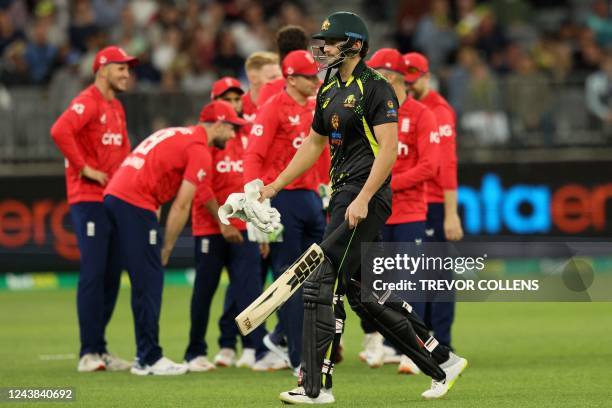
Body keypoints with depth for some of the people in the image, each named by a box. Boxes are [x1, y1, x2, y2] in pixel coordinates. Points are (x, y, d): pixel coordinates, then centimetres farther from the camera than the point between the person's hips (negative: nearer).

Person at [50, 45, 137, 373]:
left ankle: (100, 350, 16)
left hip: (114, 199, 9)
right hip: (88, 200, -9)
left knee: (111, 275, 10)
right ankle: (89, 353, -10)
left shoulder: (117, 108, 19)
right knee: (93, 273, -11)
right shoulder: (87, 102, -10)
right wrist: (84, 168, -22)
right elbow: (60, 130, -27)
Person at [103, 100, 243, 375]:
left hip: (114, 196, 9)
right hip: (135, 204, -9)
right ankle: (149, 360, -5)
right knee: (149, 282, -6)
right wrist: (166, 249, -2)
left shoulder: (176, 135, 24)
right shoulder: (200, 151, -4)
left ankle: (145, 355, 16)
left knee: (146, 281, 14)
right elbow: (181, 206, -8)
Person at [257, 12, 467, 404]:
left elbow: (388, 148, -18)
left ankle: (316, 385, -9)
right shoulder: (329, 91, 16)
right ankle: (442, 361, 19)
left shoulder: (375, 88, -10)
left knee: (323, 283, -12)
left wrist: (363, 199, -25)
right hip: (345, 196, 9)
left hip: (367, 198, -9)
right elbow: (314, 144, 27)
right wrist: (276, 186, 22)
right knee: (362, 292, 10)